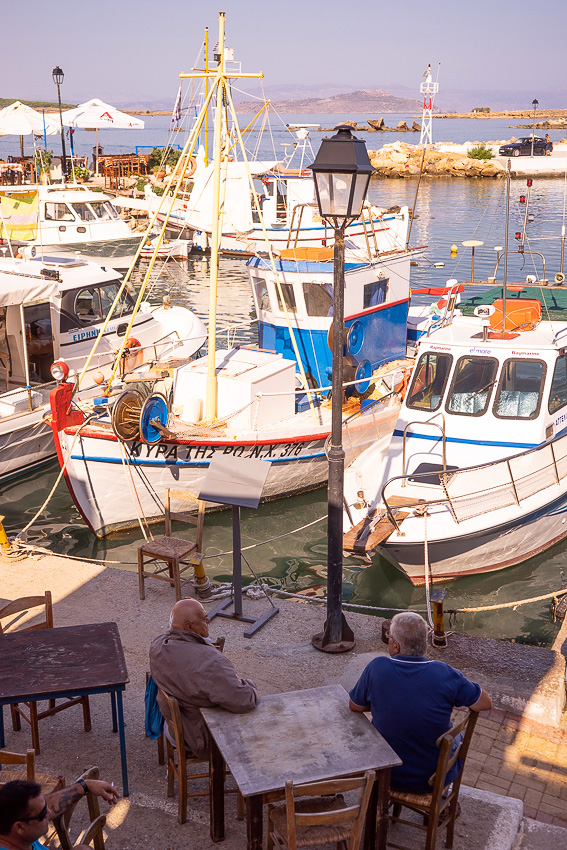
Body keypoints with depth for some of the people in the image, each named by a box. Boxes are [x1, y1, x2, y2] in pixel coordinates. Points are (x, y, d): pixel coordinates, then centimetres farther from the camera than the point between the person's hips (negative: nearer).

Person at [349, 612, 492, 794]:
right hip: (435, 777, -1)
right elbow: (486, 703, -9)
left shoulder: (377, 668, -21)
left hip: (387, 776, 1)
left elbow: (354, 706, -4)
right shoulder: (444, 673, -22)